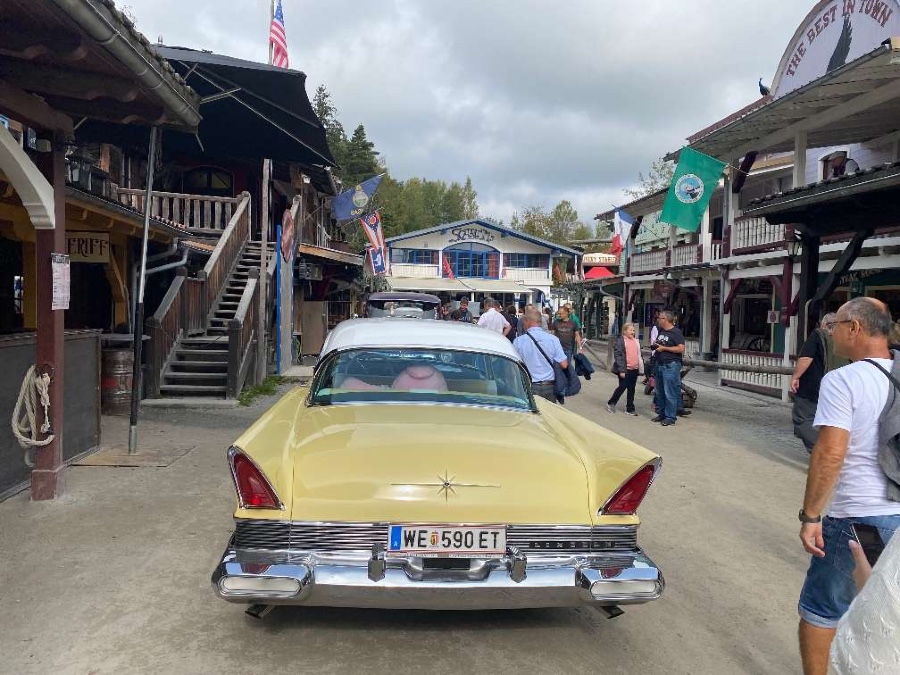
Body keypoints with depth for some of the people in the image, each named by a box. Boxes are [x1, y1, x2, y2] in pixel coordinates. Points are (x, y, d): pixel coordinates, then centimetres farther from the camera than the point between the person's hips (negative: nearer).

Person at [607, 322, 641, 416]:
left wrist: (640, 368, 16)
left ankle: (630, 409, 15)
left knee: (631, 389, 9)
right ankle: (611, 403, 20)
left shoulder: (636, 341, 12)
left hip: (634, 369, 6)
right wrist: (621, 370, -18)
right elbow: (617, 356, -14)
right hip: (625, 370, -6)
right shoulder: (620, 341, -9)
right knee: (622, 387, 0)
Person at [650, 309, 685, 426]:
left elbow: (681, 349, -20)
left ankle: (670, 417, 0)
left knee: (670, 393, -6)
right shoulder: (660, 331, 14)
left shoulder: (676, 332, -11)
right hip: (659, 364, 9)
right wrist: (654, 346, 7)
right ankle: (661, 413, 26)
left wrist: (664, 348, -18)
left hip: (671, 365, -9)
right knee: (659, 392, 15)